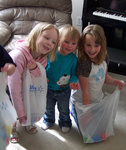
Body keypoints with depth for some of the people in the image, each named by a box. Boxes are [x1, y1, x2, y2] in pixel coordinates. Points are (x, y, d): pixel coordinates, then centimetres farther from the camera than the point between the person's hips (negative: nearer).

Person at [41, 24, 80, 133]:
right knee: (49, 108, 26)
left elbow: (74, 73, -8)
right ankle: (48, 120, 54)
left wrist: (73, 82, -27)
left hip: (64, 90, 0)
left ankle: (65, 122, 51)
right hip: (49, 88, 1)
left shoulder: (73, 59, -19)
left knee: (64, 110, 23)